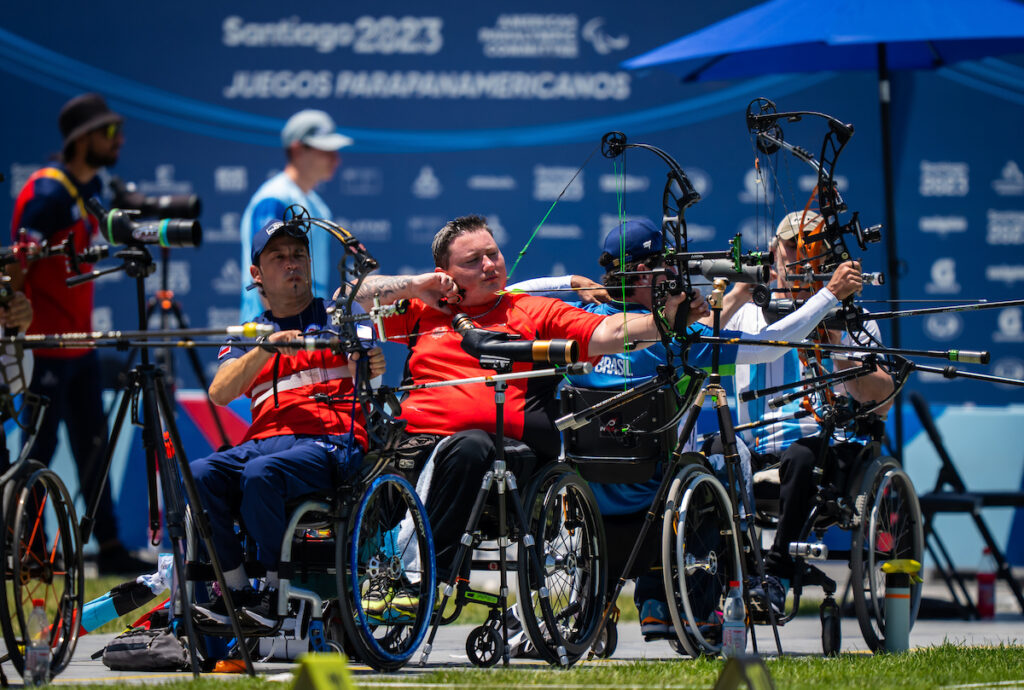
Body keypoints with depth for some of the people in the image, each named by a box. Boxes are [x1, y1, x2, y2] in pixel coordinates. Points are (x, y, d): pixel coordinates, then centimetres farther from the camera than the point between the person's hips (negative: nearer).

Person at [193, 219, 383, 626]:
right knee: (199, 475, -27)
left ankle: (279, 588, -21)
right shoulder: (248, 336, 23)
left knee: (260, 474, -35)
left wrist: (370, 367, -23)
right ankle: (235, 588, -18)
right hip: (263, 439, 3)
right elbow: (219, 394, 6)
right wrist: (267, 349, -9)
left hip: (332, 442, -3)